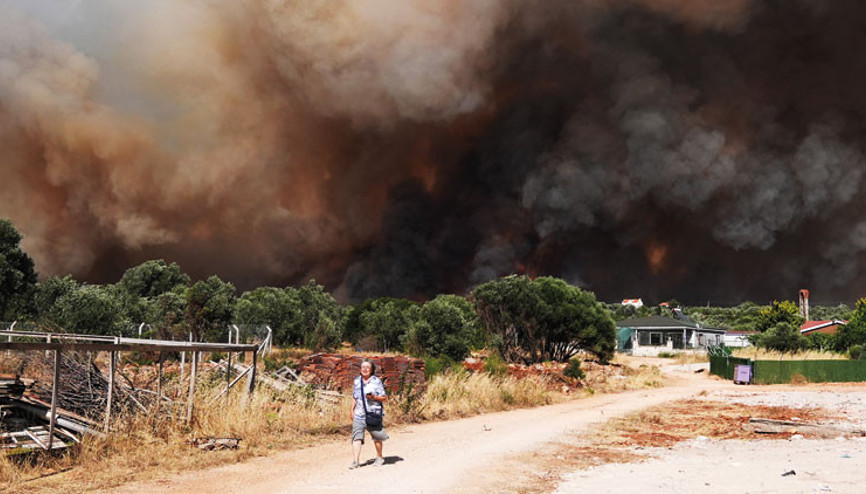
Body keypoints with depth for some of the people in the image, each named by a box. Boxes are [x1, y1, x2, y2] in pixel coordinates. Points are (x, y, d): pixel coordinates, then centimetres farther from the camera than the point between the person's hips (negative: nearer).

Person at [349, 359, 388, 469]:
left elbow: (385, 398, -2)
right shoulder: (357, 381, 11)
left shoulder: (377, 381, -2)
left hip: (373, 414, -3)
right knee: (356, 436, -10)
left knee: (376, 437, 8)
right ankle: (356, 461, -12)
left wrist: (374, 397, -17)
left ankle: (379, 458, 28)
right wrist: (352, 410, 16)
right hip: (359, 414, 3)